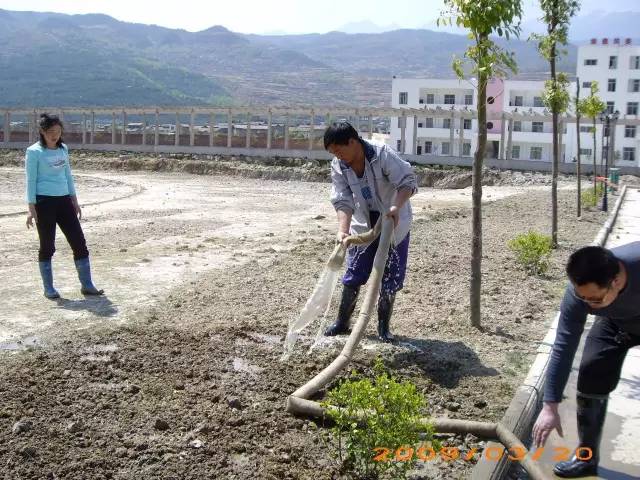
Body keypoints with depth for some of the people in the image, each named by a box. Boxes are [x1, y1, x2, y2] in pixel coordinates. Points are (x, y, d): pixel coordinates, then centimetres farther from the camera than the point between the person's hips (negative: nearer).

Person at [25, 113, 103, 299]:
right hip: (45, 202, -6)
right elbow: (31, 181, -7)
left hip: (64, 200, 6)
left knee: (79, 242, 3)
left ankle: (87, 285, 11)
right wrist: (32, 208, -12)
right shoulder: (34, 152, -6)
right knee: (47, 246, 1)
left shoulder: (63, 149, 11)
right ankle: (49, 288, 14)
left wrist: (74, 201, 17)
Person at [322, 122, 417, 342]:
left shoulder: (383, 155, -23)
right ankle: (342, 322, 20)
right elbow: (343, 202, -16)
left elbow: (408, 181, -22)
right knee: (353, 276, 4)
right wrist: (343, 230, -31)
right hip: (364, 226, 3)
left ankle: (383, 326, 17)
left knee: (391, 279, 2)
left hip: (394, 224, -3)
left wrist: (397, 206, -39)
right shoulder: (338, 167, -11)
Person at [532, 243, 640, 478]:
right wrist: (550, 406, -28)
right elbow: (563, 348, -29)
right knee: (591, 379, -8)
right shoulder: (578, 293, -34)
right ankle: (586, 457, 8)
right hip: (616, 322, 2)